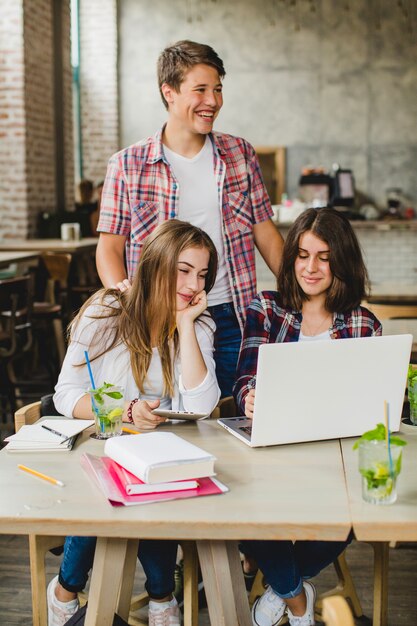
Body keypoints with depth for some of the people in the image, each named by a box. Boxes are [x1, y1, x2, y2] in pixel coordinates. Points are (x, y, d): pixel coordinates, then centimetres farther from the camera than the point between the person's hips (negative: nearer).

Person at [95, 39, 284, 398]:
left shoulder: (240, 154, 8)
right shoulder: (127, 166, 0)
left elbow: (266, 233, 10)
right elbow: (110, 247, 2)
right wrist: (124, 297, -17)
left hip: (231, 320, 2)